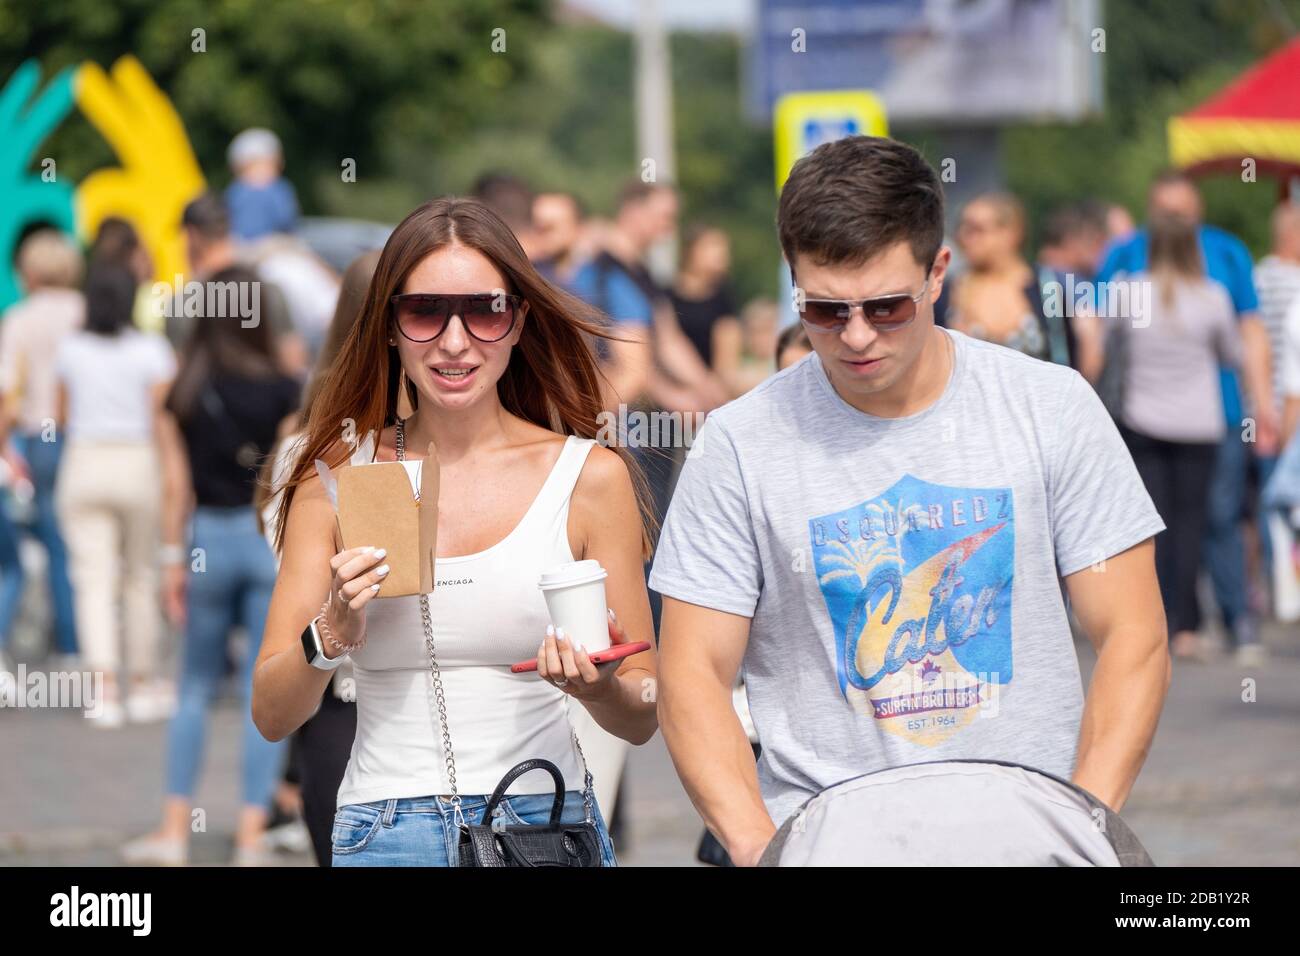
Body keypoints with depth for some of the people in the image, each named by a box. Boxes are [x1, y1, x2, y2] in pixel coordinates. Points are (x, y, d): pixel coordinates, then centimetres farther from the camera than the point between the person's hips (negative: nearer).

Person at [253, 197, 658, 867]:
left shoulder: (590, 477, -1)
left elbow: (643, 719, 2)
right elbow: (272, 716, 2)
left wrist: (599, 690, -19)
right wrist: (332, 633, -17)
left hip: (544, 819, 0)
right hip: (383, 832, 1)